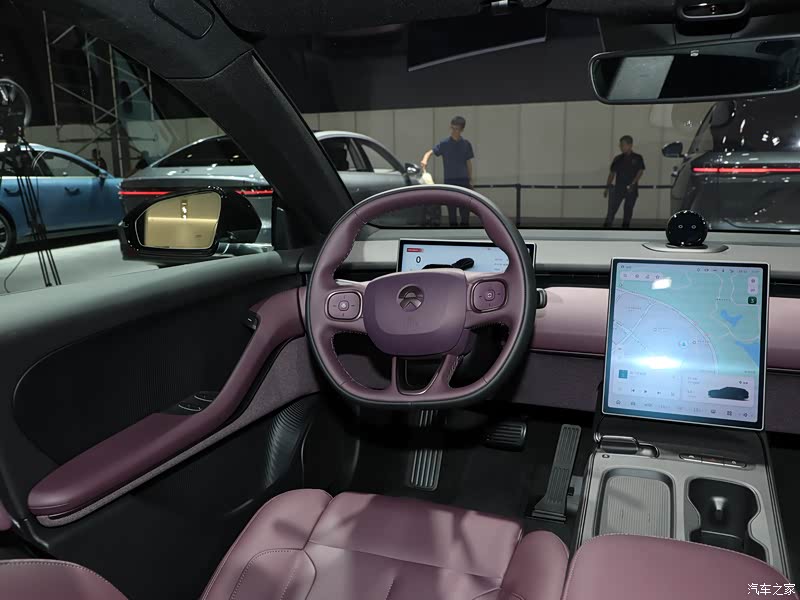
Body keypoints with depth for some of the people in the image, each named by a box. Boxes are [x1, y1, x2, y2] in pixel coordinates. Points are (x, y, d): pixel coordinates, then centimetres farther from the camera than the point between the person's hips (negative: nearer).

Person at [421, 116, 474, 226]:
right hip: (449, 180, -1)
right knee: (451, 208, 5)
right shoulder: (444, 143, -2)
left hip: (463, 180, 1)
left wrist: (470, 180, 7)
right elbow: (431, 152, -15)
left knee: (465, 208, 3)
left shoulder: (466, 144, 3)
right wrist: (425, 159, -37)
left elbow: (469, 162, 8)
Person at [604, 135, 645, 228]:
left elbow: (641, 171, -6)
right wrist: (607, 187, 4)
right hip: (618, 188, 1)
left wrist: (633, 184, -19)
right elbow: (612, 173, 10)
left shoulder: (637, 158, 2)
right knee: (611, 210, -8)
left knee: (628, 211, 6)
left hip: (631, 189, -1)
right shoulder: (617, 158, 8)